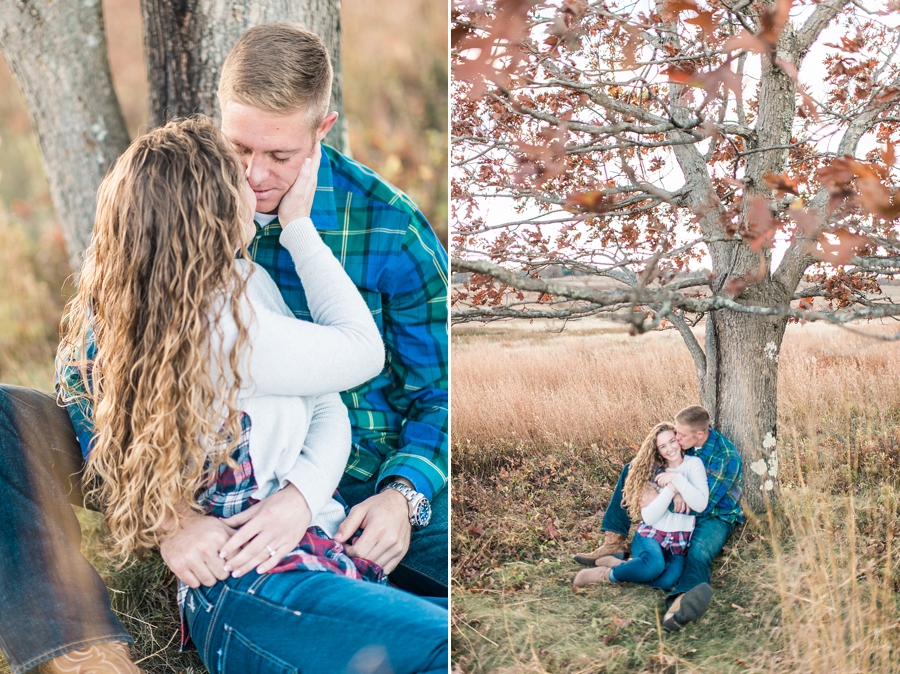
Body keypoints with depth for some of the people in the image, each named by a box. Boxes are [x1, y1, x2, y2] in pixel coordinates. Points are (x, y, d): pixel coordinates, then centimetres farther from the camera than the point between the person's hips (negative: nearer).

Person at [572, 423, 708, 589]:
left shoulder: (693, 464, 1)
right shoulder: (653, 471, 3)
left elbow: (700, 504, -15)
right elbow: (649, 517, -8)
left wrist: (676, 478, -19)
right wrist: (671, 489, -17)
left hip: (679, 543, 1)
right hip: (650, 535, -1)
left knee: (668, 580, -33)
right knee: (654, 565, -37)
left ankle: (618, 564, -10)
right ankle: (607, 573, -11)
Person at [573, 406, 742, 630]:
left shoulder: (727, 458, -25)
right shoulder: (684, 442, -7)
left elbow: (703, 506, -27)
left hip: (715, 515, -7)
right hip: (677, 507, 7)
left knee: (699, 551, -41)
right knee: (630, 470, -2)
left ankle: (680, 600, -75)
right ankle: (614, 543, -12)